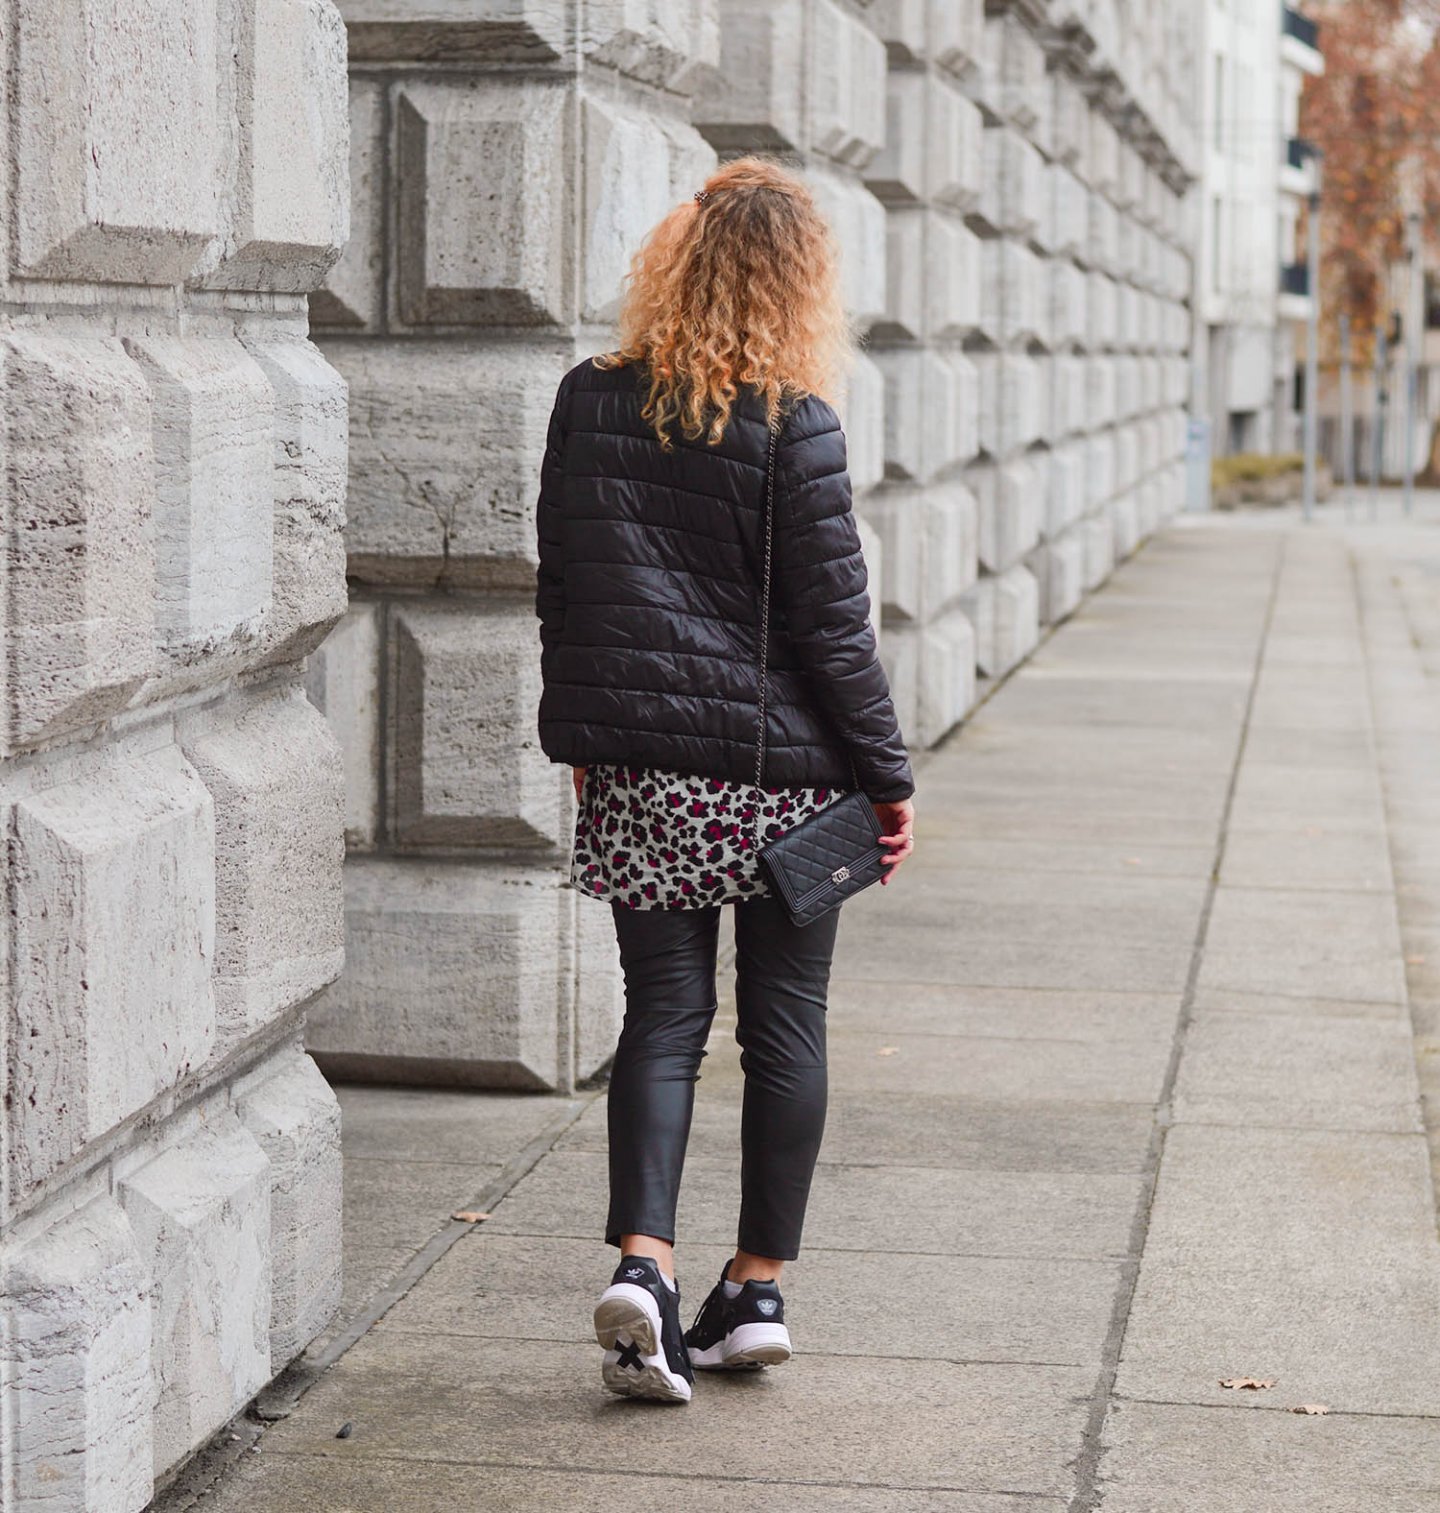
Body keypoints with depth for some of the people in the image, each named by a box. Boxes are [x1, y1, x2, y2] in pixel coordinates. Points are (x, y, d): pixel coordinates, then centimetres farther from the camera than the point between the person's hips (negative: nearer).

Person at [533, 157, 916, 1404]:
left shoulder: (589, 403, 2)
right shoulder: (792, 426, -12)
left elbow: (560, 586, 9)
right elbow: (832, 621, -9)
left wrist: (580, 737, 20)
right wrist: (888, 774, 0)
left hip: (639, 768, 3)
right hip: (786, 768, -3)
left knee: (662, 1015, 8)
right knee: (785, 1024, 10)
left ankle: (641, 1262, -10)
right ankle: (758, 1289, 15)